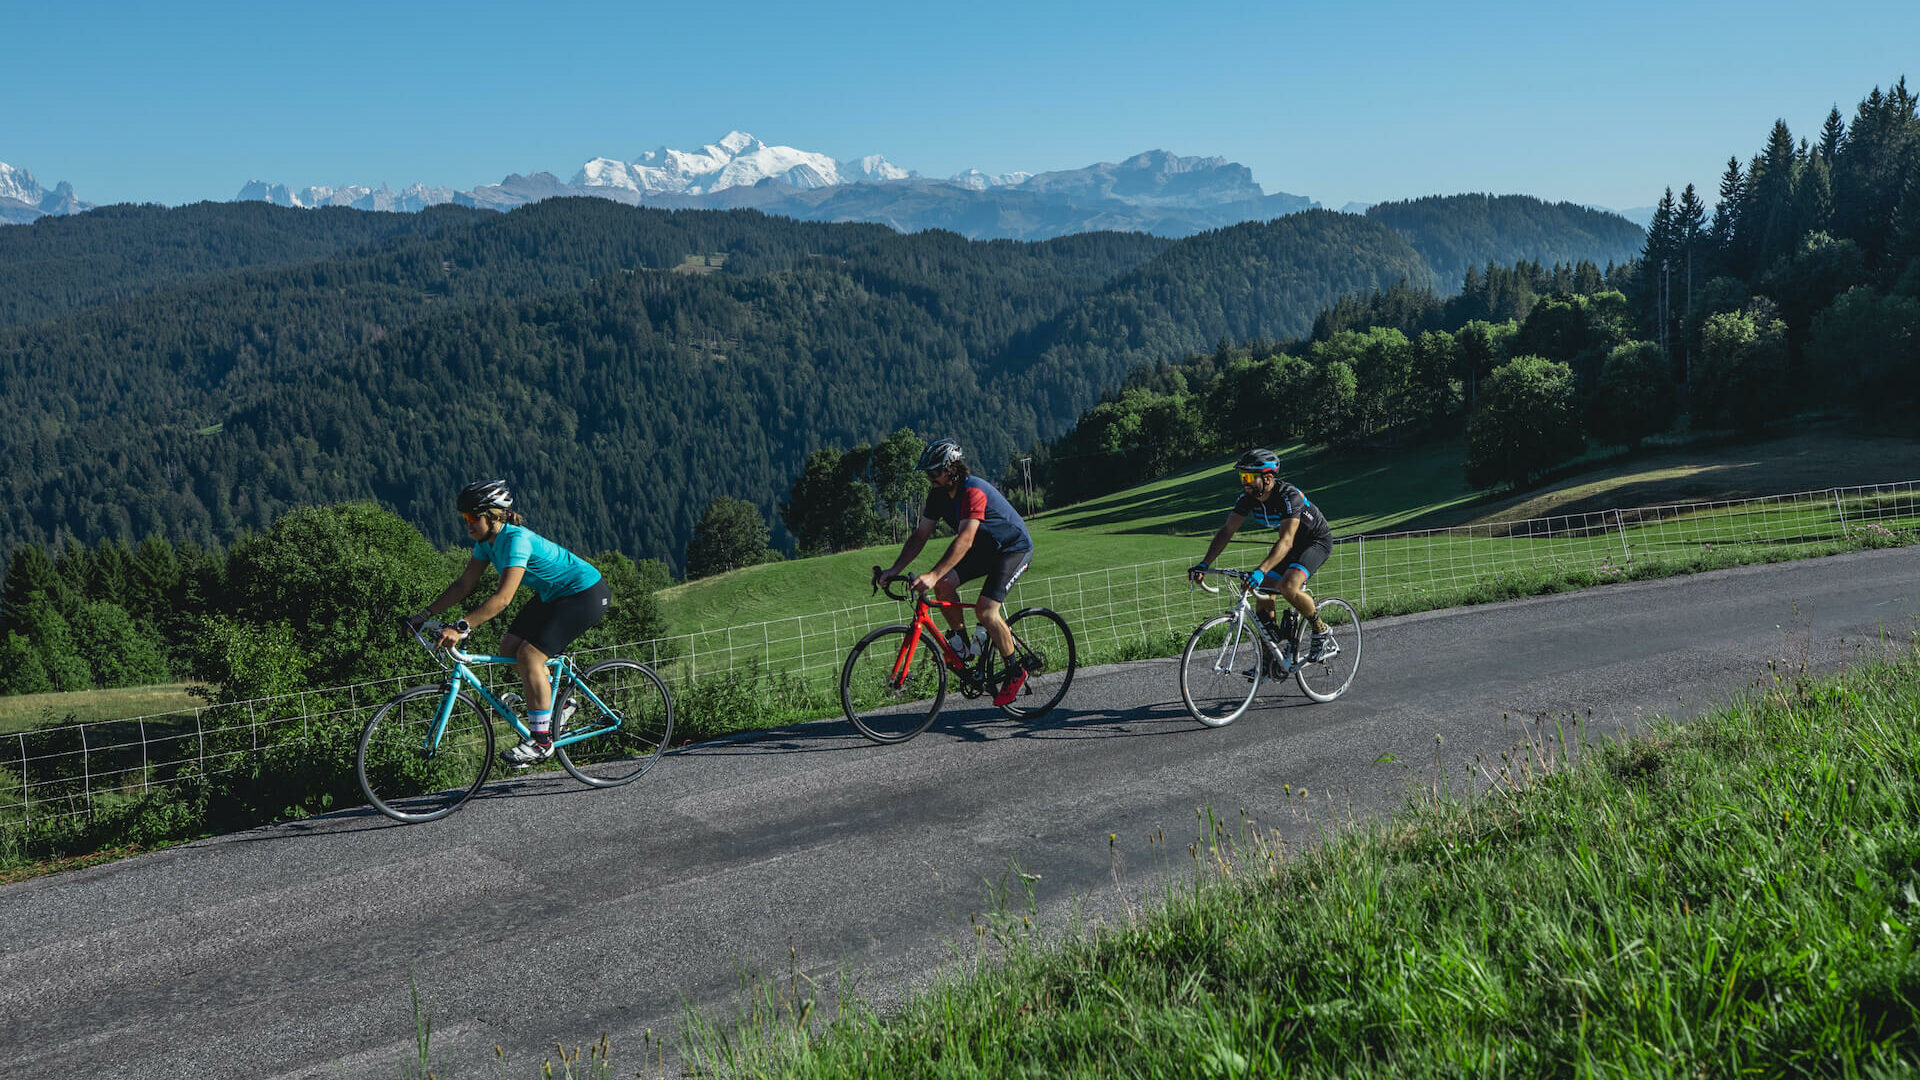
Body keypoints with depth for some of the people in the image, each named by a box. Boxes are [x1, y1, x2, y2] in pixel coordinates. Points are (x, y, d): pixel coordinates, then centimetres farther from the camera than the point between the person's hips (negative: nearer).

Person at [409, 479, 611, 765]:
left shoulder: (516, 539, -28)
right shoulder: (487, 540, -1)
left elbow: (503, 597, -37)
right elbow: (464, 584, 5)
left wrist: (461, 628, -41)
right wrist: (426, 614, -2)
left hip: (586, 594, -9)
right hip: (553, 595, 9)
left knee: (528, 656, -17)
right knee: (509, 647, 1)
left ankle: (541, 741, -7)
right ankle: (558, 704, 20)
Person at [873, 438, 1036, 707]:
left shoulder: (973, 491, -31)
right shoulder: (938, 494, -6)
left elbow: (964, 541, -41)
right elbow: (920, 536, -3)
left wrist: (933, 575, -49)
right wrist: (895, 569, -16)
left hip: (1014, 548, -8)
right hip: (983, 549, 8)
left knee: (985, 609, -22)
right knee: (944, 584, -16)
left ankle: (1015, 672, -5)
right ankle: (961, 646, 1)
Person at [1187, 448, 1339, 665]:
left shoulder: (1288, 496, -34)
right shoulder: (1248, 497, -14)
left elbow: (1286, 541, -43)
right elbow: (1226, 531, -13)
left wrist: (1261, 570, -56)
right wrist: (1204, 564, -25)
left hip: (1317, 540, -7)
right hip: (1292, 542, 7)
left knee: (1288, 586, -29)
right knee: (1262, 594, -4)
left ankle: (1323, 633, -7)